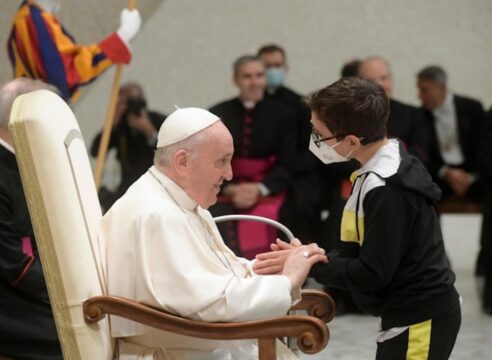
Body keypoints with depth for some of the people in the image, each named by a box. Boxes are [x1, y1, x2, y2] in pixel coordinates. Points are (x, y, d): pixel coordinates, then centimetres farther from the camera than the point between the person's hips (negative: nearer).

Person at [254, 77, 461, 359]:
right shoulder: (384, 167, 7)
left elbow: (373, 273, -22)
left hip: (421, 319, -10)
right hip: (410, 311, 10)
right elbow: (361, 252, 11)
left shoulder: (388, 189, -24)